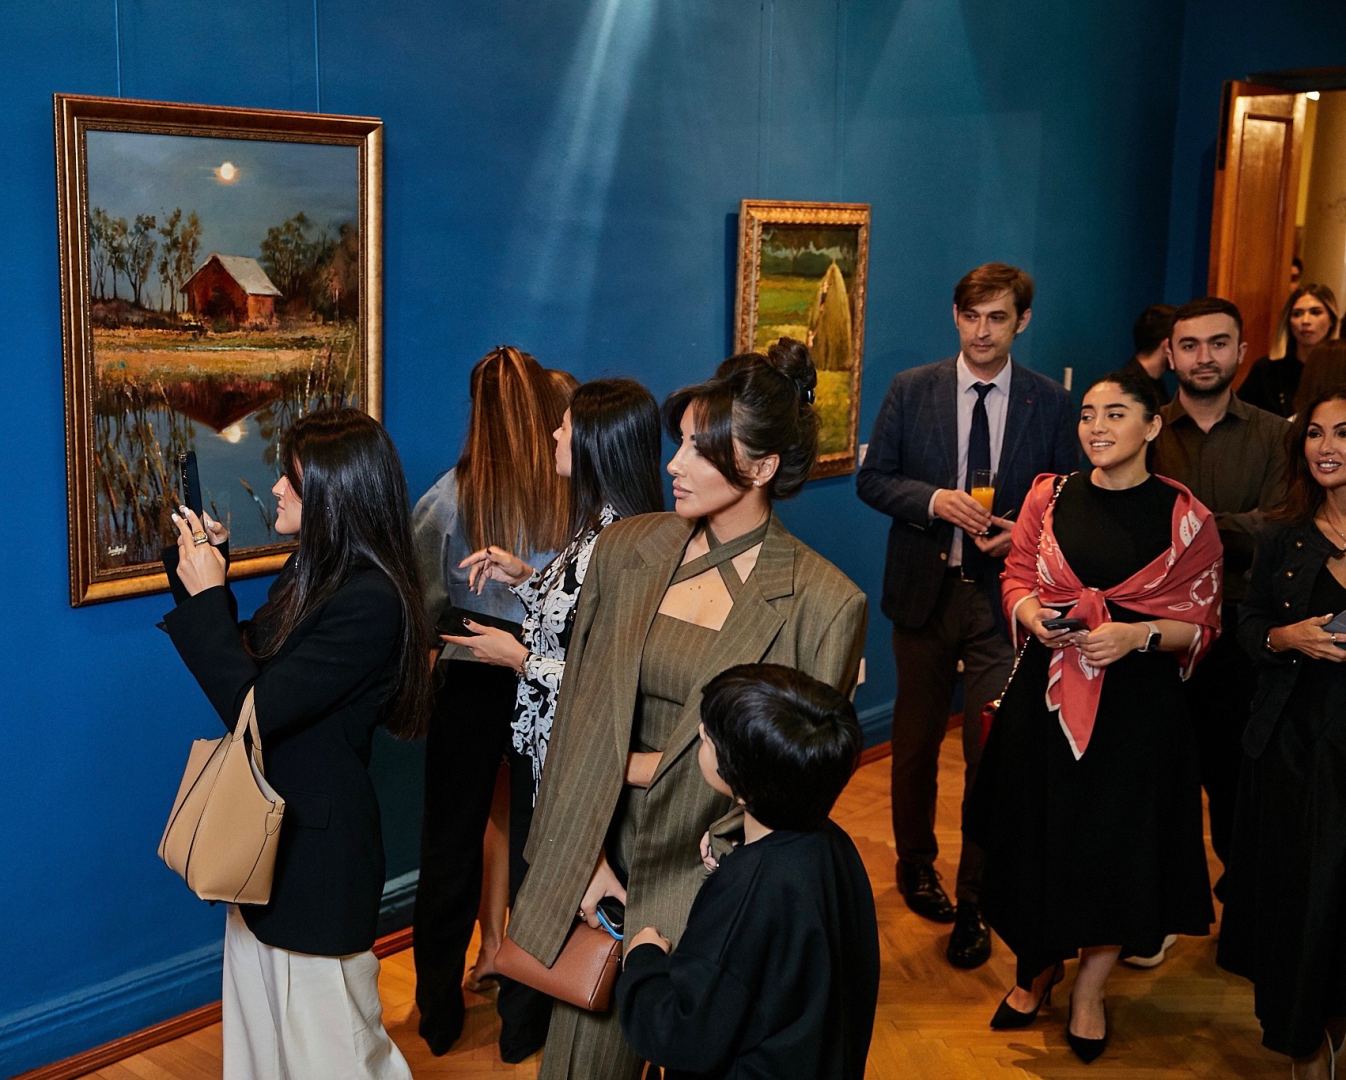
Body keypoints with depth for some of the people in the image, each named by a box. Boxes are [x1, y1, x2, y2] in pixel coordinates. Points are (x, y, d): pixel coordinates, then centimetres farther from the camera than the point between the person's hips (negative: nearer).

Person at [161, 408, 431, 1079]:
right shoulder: (312, 571, 4)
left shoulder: (369, 602, -25)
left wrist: (205, 595, -18)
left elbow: (253, 709, -25)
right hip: (272, 827, 9)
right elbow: (248, 666, 9)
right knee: (261, 1015, 22)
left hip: (318, 845, -9)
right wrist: (207, 571, 0)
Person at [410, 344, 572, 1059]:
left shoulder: (450, 497, -12)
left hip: (469, 687, 1)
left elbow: (420, 605, -8)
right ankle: (525, 1021, 26)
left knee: (450, 847, 16)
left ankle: (439, 1014, 31)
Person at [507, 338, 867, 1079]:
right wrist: (584, 857, -5)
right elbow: (577, 714, 2)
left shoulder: (823, 603, -11)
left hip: (714, 877, -3)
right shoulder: (625, 550, 0)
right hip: (602, 857, 3)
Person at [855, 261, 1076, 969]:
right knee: (916, 741, 16)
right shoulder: (911, 391, 0)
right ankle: (916, 865, 38)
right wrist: (934, 500, -16)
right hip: (924, 591, 1)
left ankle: (974, 904, 10)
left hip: (1004, 596, -1)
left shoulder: (1051, 404, -1)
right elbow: (872, 478, 1)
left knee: (991, 750, -3)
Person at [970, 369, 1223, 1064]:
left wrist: (1138, 635, -19)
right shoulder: (1049, 496, 3)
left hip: (1137, 702, -2)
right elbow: (1017, 579, 11)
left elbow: (1201, 625, -1)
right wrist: (1036, 616, -11)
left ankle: (1090, 989, 26)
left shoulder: (1186, 518, -4)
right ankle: (1037, 967, 32)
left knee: (1116, 842, 5)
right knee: (1037, 832, 9)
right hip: (1045, 695, 2)